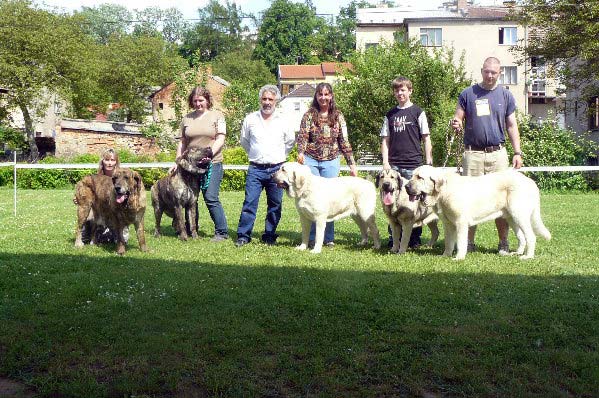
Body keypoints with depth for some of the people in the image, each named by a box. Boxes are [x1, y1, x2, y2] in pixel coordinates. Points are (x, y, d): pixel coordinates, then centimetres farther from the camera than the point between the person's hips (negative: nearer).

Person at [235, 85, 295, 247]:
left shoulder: (283, 121, 4)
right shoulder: (250, 119, 5)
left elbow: (290, 141, 18)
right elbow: (244, 141, 19)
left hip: (276, 169, 1)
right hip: (255, 169, 0)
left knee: (275, 205, 5)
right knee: (250, 202, -6)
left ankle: (269, 236, 15)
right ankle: (243, 235, -1)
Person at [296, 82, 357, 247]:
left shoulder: (338, 117, 7)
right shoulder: (309, 115, 2)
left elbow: (344, 142, 7)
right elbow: (302, 135, -7)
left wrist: (352, 164, 4)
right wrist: (300, 152, -27)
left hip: (331, 161, 1)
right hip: (311, 160, -1)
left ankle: (328, 237, 10)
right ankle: (311, 237, 7)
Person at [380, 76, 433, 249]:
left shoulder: (418, 112, 3)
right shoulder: (390, 114, 12)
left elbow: (426, 138, 2)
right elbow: (385, 140, 13)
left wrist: (429, 162, -3)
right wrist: (385, 162, 2)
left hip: (413, 165, -3)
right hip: (394, 165, 3)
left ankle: (415, 238, 10)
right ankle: (393, 238, 12)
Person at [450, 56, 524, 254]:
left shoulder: (505, 95, 10)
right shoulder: (468, 94, 8)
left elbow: (511, 126, 11)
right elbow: (458, 118, 8)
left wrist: (517, 152, 3)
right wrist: (456, 123, -17)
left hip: (497, 153, 1)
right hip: (473, 153, 0)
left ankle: (503, 243, 5)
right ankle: (469, 242, 7)